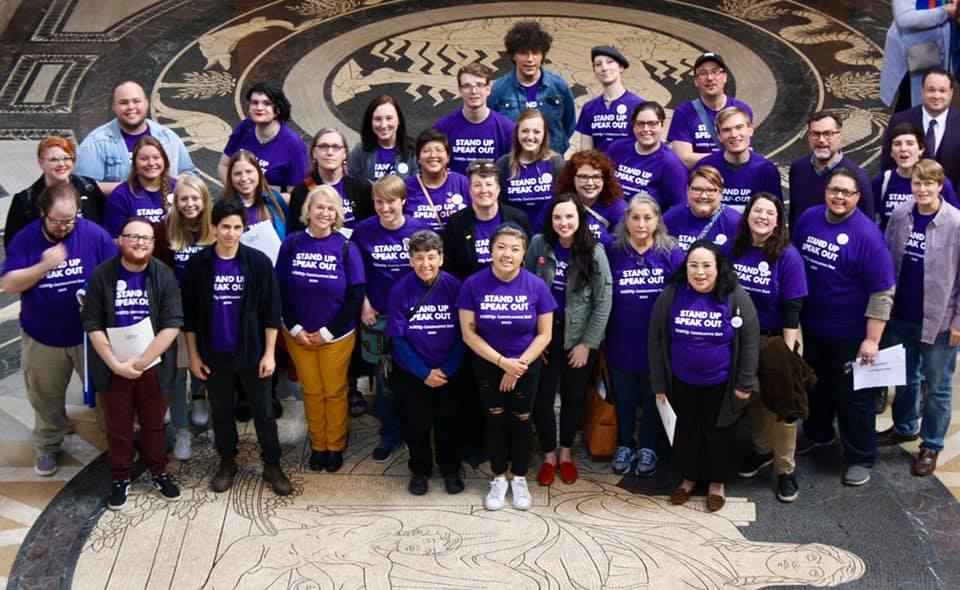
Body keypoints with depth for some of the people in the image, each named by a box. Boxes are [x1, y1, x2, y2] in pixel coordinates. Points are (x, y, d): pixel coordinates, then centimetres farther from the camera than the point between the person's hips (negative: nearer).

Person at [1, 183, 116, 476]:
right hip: (42, 338, 1)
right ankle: (47, 447, 39)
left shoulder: (94, 234, -14)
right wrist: (44, 266, -32)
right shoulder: (25, 239, -11)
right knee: (46, 398, 18)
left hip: (89, 334, -1)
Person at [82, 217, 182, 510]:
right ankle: (120, 477, 28)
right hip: (113, 367, 0)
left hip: (153, 365, 0)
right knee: (118, 426, 13)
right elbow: (93, 325, -7)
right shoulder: (101, 275, -8)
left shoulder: (164, 275, -9)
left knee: (154, 422, 15)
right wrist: (115, 363, -14)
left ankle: (158, 472, 33)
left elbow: (172, 324, -13)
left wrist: (141, 361, -16)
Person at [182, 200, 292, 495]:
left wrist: (269, 353, -7)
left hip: (252, 352, -1)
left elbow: (271, 311, -5)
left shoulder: (258, 262, -9)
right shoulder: (197, 264, -5)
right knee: (222, 412, 15)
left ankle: (272, 466, 20)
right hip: (215, 355, 1)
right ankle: (227, 463, 31)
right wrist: (194, 355, 0)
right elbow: (189, 313, 1)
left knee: (263, 411, 7)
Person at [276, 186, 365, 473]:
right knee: (312, 391, 13)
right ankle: (317, 445, 30)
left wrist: (328, 332, -12)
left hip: (337, 335, -1)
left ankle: (336, 446, 27)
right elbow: (281, 290, -2)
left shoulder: (346, 247, -9)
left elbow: (356, 296, -9)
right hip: (298, 335, 1)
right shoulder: (291, 243, -5)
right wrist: (295, 328, -9)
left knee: (335, 392, 10)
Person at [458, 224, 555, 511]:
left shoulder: (536, 286, -16)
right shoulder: (473, 284, -16)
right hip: (488, 366, 0)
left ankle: (519, 479, 27)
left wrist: (518, 365, -16)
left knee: (521, 421, 10)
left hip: (526, 366, 0)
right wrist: (502, 361, -19)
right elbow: (468, 333, -13)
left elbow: (544, 334, -9)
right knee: (495, 420, 11)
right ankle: (498, 479, 26)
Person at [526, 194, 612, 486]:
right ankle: (548, 455, 23)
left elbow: (603, 302, -9)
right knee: (542, 398, 4)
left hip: (579, 337, -1)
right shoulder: (538, 244, -8)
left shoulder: (594, 252, -11)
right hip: (544, 333, 1)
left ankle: (566, 453, 32)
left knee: (574, 397, 13)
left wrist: (587, 343, -10)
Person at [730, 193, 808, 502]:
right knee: (752, 398, 17)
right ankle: (762, 450, 38)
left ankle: (785, 469, 17)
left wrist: (787, 351, -19)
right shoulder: (736, 249, -2)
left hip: (777, 338, -4)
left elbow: (793, 307, -16)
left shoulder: (787, 256, -15)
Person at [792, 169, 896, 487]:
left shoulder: (867, 235, -21)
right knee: (816, 384, 24)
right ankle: (817, 433, 47)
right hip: (812, 324, 6)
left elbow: (882, 292, -20)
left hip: (850, 332, -6)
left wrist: (872, 339, -20)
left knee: (852, 395, 6)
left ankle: (860, 457, 22)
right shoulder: (807, 219, -3)